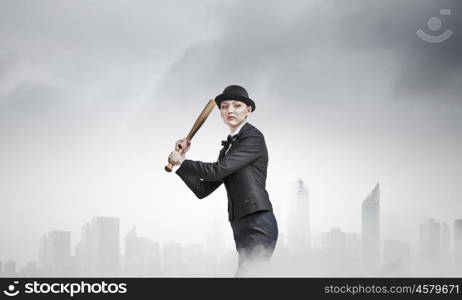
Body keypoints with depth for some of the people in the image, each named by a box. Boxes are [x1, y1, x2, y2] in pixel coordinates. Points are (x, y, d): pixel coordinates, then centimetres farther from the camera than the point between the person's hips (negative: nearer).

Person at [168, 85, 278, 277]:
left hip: (258, 225, -9)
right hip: (242, 228, 9)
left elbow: (217, 171, -14)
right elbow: (203, 190, 17)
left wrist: (182, 162, -2)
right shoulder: (228, 148, 21)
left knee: (246, 274, -18)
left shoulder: (253, 138, -5)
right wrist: (181, 160, 8)